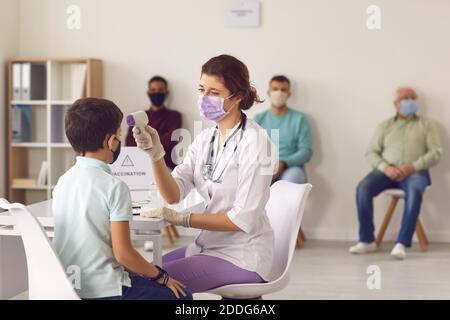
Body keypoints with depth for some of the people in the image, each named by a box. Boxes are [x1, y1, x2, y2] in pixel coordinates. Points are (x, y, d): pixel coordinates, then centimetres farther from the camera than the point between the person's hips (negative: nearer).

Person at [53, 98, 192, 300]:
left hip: (66, 287, 7)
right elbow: (123, 253, -17)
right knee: (181, 295, 8)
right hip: (104, 291, -7)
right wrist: (160, 276, -2)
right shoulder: (114, 187, -16)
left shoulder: (62, 182, 5)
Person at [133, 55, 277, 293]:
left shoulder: (255, 142, -16)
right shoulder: (205, 139, 6)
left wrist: (181, 219, -18)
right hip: (208, 245, 7)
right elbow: (173, 194, -5)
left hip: (242, 257, -7)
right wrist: (156, 153, -20)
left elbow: (243, 219, -20)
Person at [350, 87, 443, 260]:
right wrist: (386, 168, -12)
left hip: (415, 171, -2)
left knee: (414, 192, -38)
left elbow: (436, 153, 3)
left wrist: (413, 166, -14)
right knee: (363, 188, -27)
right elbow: (371, 152, 9)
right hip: (387, 171, 2)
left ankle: (402, 243, -38)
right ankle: (367, 241, -18)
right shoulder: (385, 125, 17)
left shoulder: (426, 124, 14)